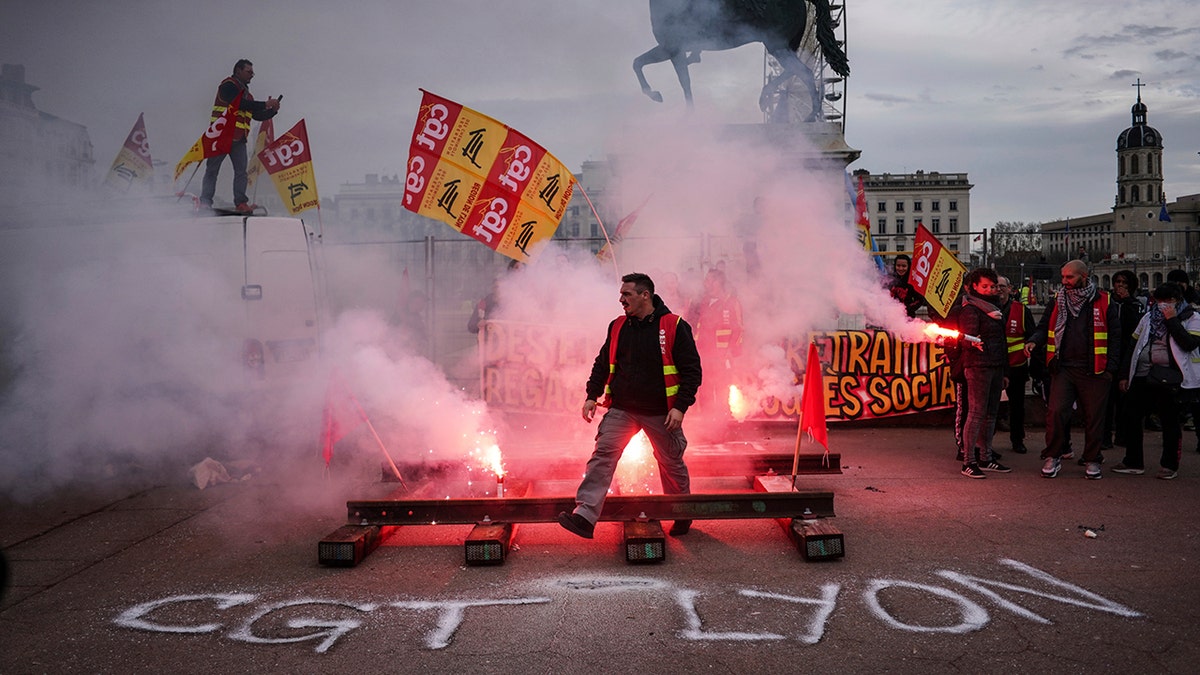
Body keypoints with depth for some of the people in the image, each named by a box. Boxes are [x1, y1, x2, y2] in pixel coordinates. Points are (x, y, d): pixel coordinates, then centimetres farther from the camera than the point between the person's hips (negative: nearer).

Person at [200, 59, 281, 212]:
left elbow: (257, 115, 21)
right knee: (212, 169, -2)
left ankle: (241, 203, -3)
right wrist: (265, 104, -17)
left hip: (239, 138, 7)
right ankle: (205, 202, -1)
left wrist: (272, 111, 4)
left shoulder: (245, 92, 22)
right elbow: (240, 104, -19)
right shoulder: (228, 85, -4)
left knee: (241, 171, -2)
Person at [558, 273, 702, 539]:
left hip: (660, 414, -3)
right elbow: (602, 364, 17)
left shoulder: (674, 326, -8)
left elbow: (692, 370, -7)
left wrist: (680, 407, -14)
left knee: (671, 463, 12)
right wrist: (592, 395, 7)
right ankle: (585, 516, -16)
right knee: (602, 455, -12)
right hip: (621, 409, 3)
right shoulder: (618, 326, 6)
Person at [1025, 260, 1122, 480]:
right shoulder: (1058, 301, 10)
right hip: (1063, 369, 2)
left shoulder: (1103, 302, 2)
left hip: (1094, 371, -1)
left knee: (1093, 416, 5)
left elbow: (1114, 337, 3)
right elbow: (1045, 326, 14)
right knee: (1056, 412, -7)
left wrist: (1111, 369, -3)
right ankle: (1053, 457, 8)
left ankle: (1092, 460, 19)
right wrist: (1034, 340, -9)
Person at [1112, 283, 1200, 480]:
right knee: (1131, 417, 3)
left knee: (1170, 422, 2)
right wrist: (1126, 375, 12)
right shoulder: (1149, 318, 13)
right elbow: (1134, 346, 15)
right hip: (1143, 376, 5)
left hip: (1170, 380, -5)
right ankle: (1133, 462, 14)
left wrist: (1172, 320, -16)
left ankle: (1170, 466, 15)